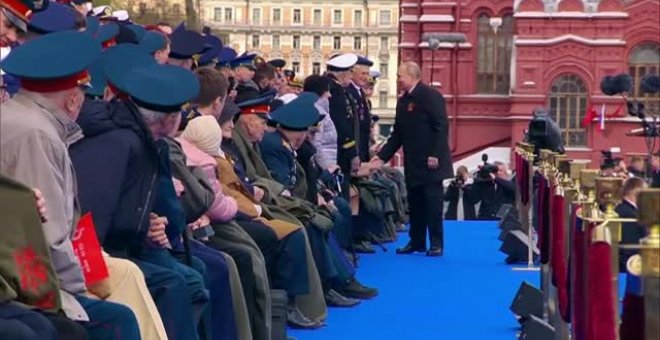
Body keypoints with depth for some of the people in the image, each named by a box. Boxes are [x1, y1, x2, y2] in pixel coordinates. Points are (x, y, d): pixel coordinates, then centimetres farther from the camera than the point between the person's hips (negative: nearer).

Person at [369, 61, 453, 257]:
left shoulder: (431, 96, -10)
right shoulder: (403, 101, 13)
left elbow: (441, 127, -16)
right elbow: (397, 134, 15)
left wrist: (435, 155, -21)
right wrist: (382, 157, 9)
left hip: (430, 161, -7)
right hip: (412, 162, 7)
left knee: (432, 202, -3)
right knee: (414, 202, 10)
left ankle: (436, 244, 4)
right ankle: (416, 241, 19)